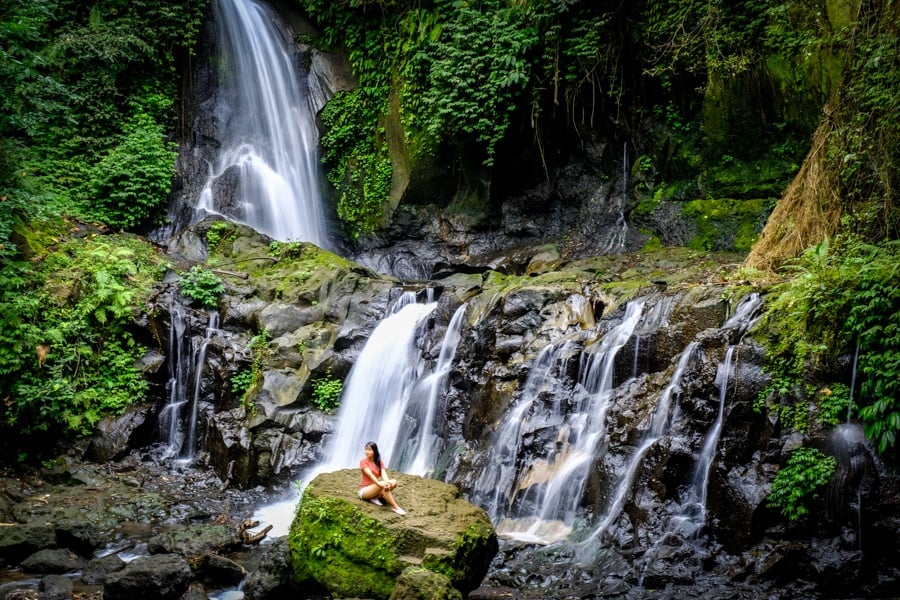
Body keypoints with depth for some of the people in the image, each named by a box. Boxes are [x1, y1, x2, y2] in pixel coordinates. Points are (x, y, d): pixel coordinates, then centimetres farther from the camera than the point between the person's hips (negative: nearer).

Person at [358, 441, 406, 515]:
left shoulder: (380, 462, 7)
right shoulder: (363, 462, -8)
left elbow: (383, 474, -11)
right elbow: (370, 474, -24)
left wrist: (388, 483, -34)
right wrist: (379, 484, -40)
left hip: (375, 488, 6)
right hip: (364, 490, -6)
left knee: (394, 482, -18)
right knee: (383, 484, -34)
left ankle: (375, 497, -21)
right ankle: (395, 507, -35)